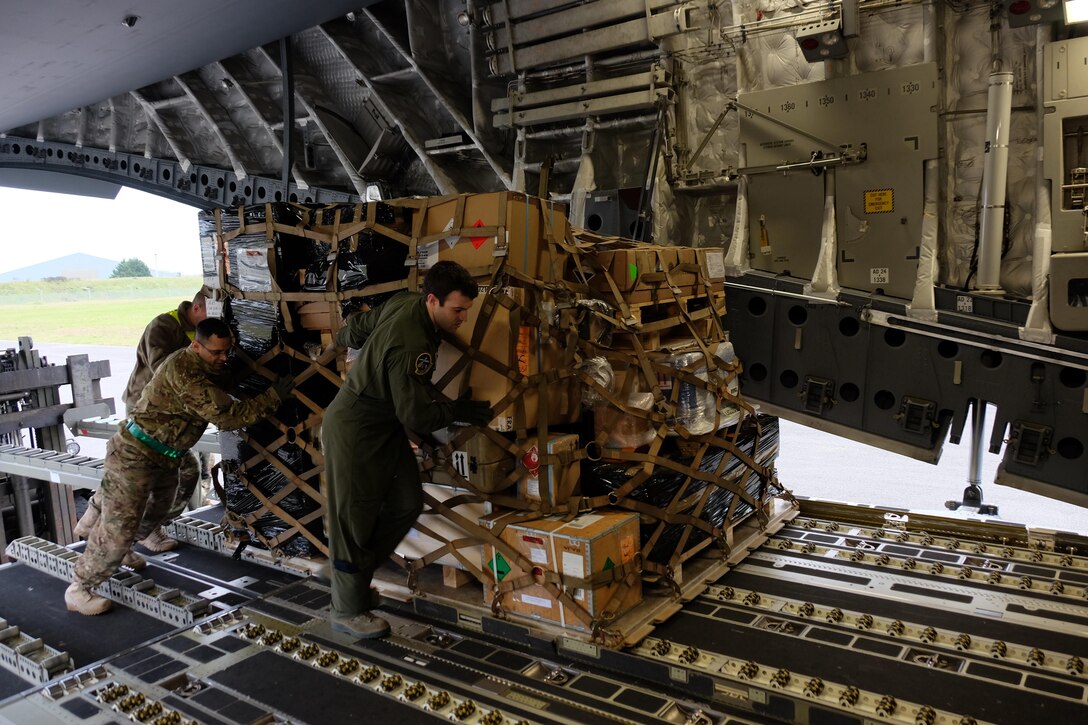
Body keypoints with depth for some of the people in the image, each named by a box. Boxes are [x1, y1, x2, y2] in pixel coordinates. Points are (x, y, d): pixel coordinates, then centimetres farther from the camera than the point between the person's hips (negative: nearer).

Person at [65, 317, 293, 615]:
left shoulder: (205, 369, 2)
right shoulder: (184, 372, -29)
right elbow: (225, 415, -31)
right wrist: (273, 397, -28)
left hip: (164, 457, 10)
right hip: (135, 454, -10)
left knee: (157, 510, 28)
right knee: (119, 525, -7)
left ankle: (122, 551, 52)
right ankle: (79, 589, 8)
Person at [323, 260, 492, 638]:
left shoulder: (403, 302, -4)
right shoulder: (410, 346, -33)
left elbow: (359, 325, 13)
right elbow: (416, 414, -29)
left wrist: (346, 337, 35)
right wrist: (461, 411, -15)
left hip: (384, 427, 10)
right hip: (354, 432, -10)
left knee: (407, 504, 10)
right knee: (354, 519, 2)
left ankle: (353, 578, 26)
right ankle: (348, 610, 18)